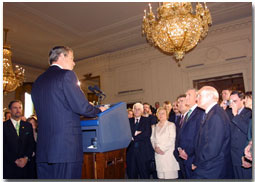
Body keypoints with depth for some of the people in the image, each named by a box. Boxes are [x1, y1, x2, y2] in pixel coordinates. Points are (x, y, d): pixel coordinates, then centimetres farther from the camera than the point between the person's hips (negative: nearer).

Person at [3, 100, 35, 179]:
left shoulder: (28, 126, 9)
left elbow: (31, 144, 6)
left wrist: (26, 158, -8)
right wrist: (15, 160, -10)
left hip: (24, 165, 2)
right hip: (9, 167, -2)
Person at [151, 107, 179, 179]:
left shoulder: (171, 125, 1)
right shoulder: (155, 127, 16)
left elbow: (172, 139, -7)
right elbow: (152, 139, 12)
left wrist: (162, 148, -10)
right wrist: (156, 147, -6)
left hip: (169, 153, -4)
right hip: (158, 154, 4)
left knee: (170, 175, -5)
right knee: (161, 176, 3)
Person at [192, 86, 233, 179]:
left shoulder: (216, 115, -21)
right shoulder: (210, 113, 9)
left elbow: (213, 148, -25)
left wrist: (196, 163, -12)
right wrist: (196, 161, 7)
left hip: (211, 172, -8)